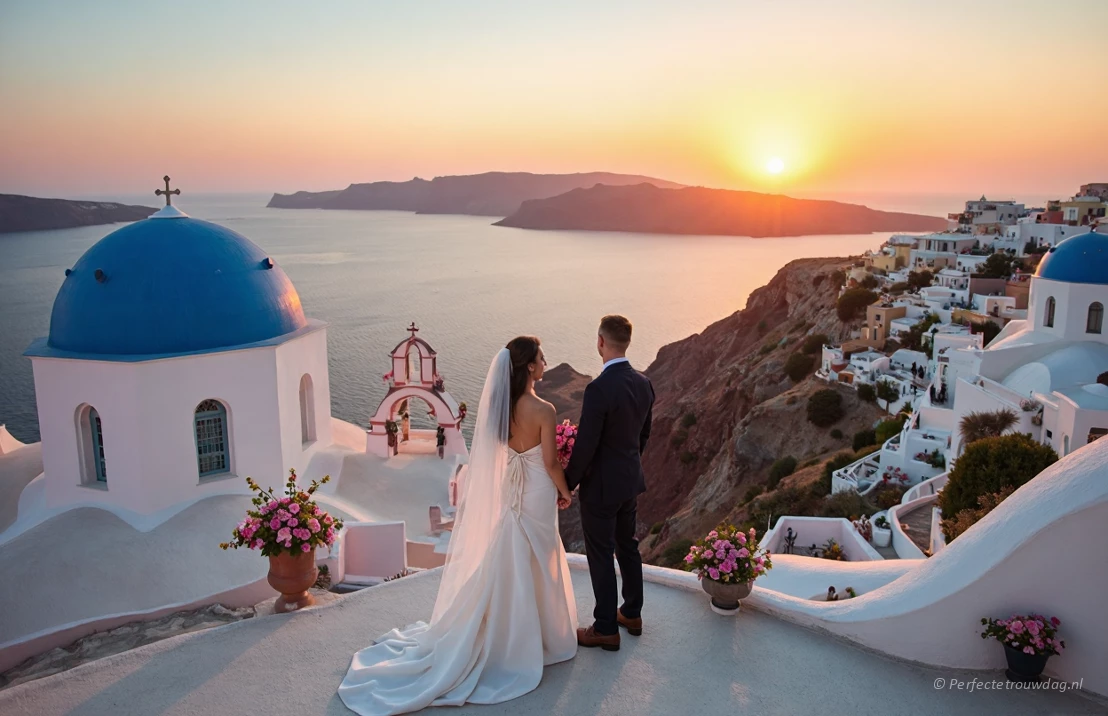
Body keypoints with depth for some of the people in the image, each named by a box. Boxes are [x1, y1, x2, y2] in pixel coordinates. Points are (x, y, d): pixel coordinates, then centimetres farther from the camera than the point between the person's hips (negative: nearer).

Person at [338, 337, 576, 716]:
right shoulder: (543, 410, -23)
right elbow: (551, 463, -16)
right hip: (537, 493, -6)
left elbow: (501, 449, 7)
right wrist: (565, 492, 1)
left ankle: (502, 630, 32)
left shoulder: (500, 402, -3)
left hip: (509, 491, 6)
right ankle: (534, 634, 28)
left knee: (506, 563, 19)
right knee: (534, 565, 11)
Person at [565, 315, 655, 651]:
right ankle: (632, 614, 37)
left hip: (601, 485, -8)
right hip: (631, 480, 8)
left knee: (601, 556, 6)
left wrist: (566, 485, -10)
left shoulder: (598, 389, -26)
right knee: (627, 545, 21)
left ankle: (606, 629, 18)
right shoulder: (644, 383, -1)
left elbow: (584, 447, -23)